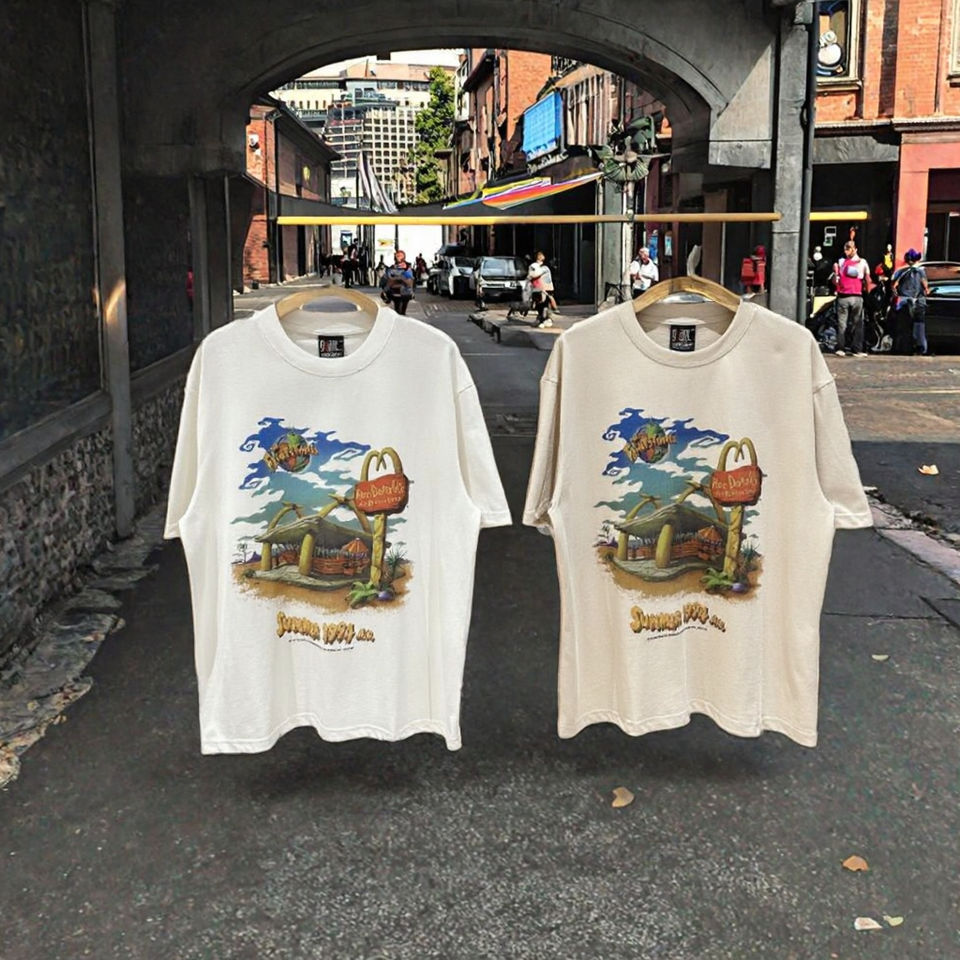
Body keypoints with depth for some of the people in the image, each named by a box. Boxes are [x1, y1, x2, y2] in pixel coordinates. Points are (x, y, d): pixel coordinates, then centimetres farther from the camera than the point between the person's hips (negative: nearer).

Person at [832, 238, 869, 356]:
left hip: (857, 297, 1)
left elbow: (867, 280, 17)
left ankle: (857, 349, 2)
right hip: (843, 297, 0)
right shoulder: (841, 262, 12)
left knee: (858, 324, 0)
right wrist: (835, 272, -6)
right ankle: (840, 348, -5)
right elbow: (835, 282, 10)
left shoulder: (862, 263, 12)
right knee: (842, 323, -6)